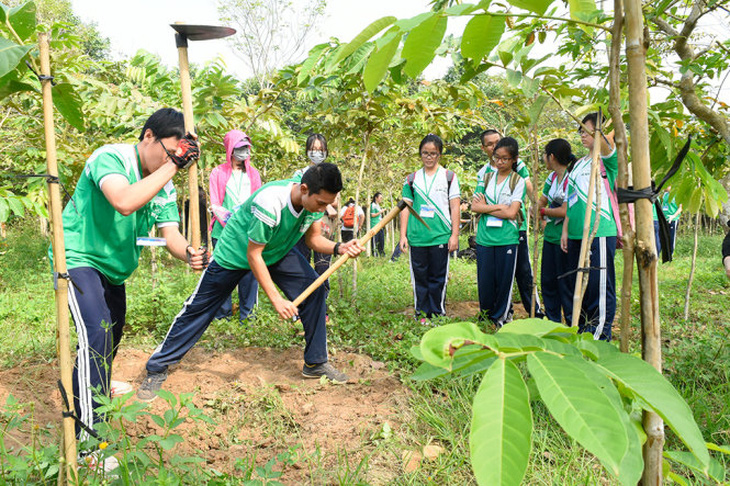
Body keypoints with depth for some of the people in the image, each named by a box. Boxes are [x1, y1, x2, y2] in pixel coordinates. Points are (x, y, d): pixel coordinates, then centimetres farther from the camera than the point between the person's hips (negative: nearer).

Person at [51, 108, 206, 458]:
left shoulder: (165, 186, -2)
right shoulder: (110, 158, -23)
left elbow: (170, 233, -8)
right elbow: (124, 202, -42)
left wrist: (189, 253, -31)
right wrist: (172, 166, -37)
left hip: (113, 267, 8)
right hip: (78, 257, -8)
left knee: (111, 337, 21)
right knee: (97, 333, -23)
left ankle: (86, 386, 53)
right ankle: (88, 440, -18)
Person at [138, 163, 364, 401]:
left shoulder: (315, 200, -20)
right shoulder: (269, 203, -40)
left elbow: (314, 238, -6)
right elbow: (253, 255, -31)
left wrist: (339, 248, -28)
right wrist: (276, 299, -31)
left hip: (278, 250, 6)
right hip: (235, 253, -6)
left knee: (313, 289, -8)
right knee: (199, 308, -1)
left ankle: (316, 363, 7)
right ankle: (157, 368, 15)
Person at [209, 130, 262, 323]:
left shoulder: (253, 174, 17)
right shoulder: (218, 173, 9)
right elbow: (215, 205, 4)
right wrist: (228, 219, -12)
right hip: (223, 231, -2)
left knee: (249, 270, -1)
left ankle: (246, 313, 10)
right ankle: (223, 313, 10)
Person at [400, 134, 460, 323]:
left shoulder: (449, 177, 6)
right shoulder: (412, 179, 10)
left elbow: (455, 208, 3)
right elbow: (406, 208, 10)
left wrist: (455, 235, -3)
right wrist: (403, 235, 4)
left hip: (441, 236, -2)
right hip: (417, 238, 2)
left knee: (438, 277, 2)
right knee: (419, 277, 7)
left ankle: (438, 314, 13)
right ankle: (422, 314, 16)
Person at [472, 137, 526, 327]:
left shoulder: (518, 181, 2)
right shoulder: (487, 177, 11)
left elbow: (511, 212, -9)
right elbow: (474, 206, 1)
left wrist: (486, 207, -5)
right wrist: (500, 207, -7)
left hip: (507, 238, -2)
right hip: (484, 238, 2)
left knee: (504, 280, 4)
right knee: (485, 281, 6)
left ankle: (500, 318, 20)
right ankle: (485, 318, 24)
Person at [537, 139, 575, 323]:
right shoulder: (552, 177, 10)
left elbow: (566, 211, -20)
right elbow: (541, 201, 20)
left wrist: (543, 211, -7)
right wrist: (544, 222, 4)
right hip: (550, 236, 9)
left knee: (566, 283, -1)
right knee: (548, 281, 15)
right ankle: (553, 322, 27)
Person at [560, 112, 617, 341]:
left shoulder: (607, 159, -4)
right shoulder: (578, 164, 19)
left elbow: (602, 141, -30)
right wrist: (565, 230, 16)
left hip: (600, 233, -8)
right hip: (576, 234, 8)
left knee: (600, 285, -3)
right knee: (575, 283, 14)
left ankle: (600, 333, 6)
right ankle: (579, 326, 28)